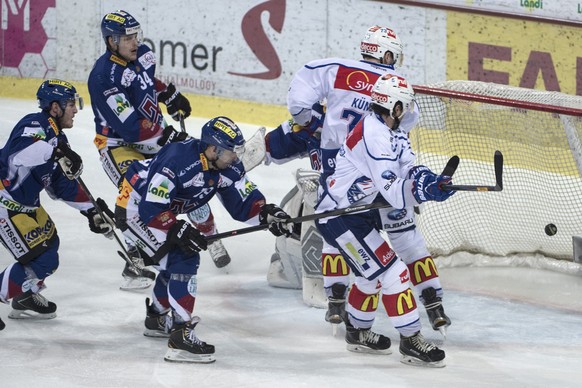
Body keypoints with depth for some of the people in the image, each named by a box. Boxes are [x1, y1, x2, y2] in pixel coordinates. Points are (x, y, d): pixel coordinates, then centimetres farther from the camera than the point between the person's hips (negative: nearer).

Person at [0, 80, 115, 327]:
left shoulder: (57, 137, 11)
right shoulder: (35, 126, -20)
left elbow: (63, 186, 18)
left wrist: (91, 213, 14)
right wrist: (54, 152, -54)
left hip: (25, 203, 11)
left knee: (48, 240, 26)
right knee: (42, 260, -12)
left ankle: (25, 299, 41)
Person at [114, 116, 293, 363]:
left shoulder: (226, 167, -7)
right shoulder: (179, 160, -32)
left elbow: (242, 202, -3)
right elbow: (150, 208, -33)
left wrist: (266, 213, -20)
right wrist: (177, 231, -35)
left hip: (158, 210, 9)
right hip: (134, 209, -9)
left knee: (179, 257, 21)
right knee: (182, 258, -18)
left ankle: (157, 318, 43)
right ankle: (180, 335, -22)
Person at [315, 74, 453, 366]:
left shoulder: (389, 132, 7)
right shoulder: (376, 137, -26)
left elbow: (408, 170, 0)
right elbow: (394, 193, -29)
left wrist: (431, 182, -20)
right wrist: (423, 190, -41)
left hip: (357, 210, 11)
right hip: (339, 218, -11)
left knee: (373, 273, 23)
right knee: (390, 272, -10)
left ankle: (358, 332, 40)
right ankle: (411, 342, -4)